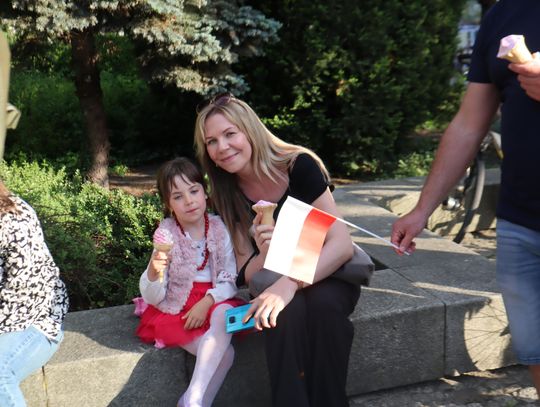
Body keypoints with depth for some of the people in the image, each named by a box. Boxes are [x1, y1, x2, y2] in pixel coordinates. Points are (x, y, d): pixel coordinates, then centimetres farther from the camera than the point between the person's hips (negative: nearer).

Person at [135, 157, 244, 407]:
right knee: (224, 352, -24)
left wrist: (207, 302, -22)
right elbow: (153, 298, -10)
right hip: (177, 309, -1)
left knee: (224, 314, -33)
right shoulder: (166, 234, -6)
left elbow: (231, 280, -4)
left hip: (216, 302, 2)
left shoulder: (219, 228, -3)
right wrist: (154, 272, -31)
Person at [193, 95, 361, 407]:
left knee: (323, 304, -35)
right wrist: (264, 253, -29)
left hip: (330, 276, -2)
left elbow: (343, 244, -25)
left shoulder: (299, 166, -19)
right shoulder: (230, 196, -7)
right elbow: (246, 273, -5)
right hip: (280, 283, 2)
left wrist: (290, 283, -40)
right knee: (286, 310, -33)